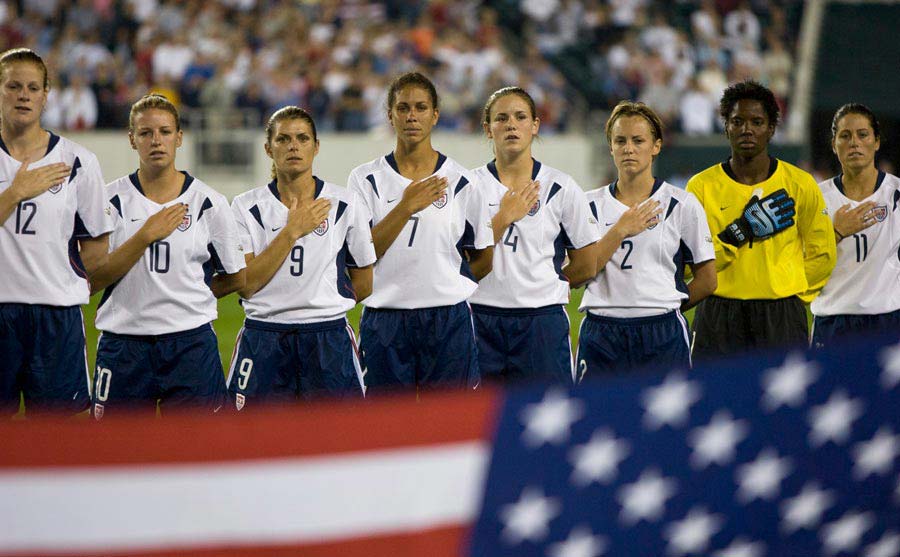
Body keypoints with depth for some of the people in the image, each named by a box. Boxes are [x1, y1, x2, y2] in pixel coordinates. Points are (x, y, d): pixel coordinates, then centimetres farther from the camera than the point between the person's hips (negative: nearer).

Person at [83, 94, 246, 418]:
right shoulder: (111, 199, 2)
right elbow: (93, 279, -8)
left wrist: (186, 299, 6)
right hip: (123, 345, 0)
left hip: (191, 343, 0)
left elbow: (236, 279, 13)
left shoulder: (208, 202, 4)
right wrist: (146, 235, -14)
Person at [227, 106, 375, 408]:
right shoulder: (247, 207, 3)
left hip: (329, 341, 0)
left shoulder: (345, 204, 4)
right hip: (263, 345, 0)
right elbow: (245, 285, -9)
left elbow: (364, 286, 11)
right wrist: (292, 230, -10)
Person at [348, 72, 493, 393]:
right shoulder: (366, 179, 4)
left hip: (448, 323, 0)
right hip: (384, 326, 0)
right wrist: (406, 206, -15)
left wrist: (443, 284, 2)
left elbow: (485, 259, 11)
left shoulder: (461, 182, 5)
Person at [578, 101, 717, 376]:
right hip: (600, 336, 1)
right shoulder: (591, 204, 9)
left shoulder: (683, 205, 4)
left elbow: (706, 280, 6)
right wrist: (620, 230, -8)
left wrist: (663, 308, 8)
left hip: (662, 337, -1)